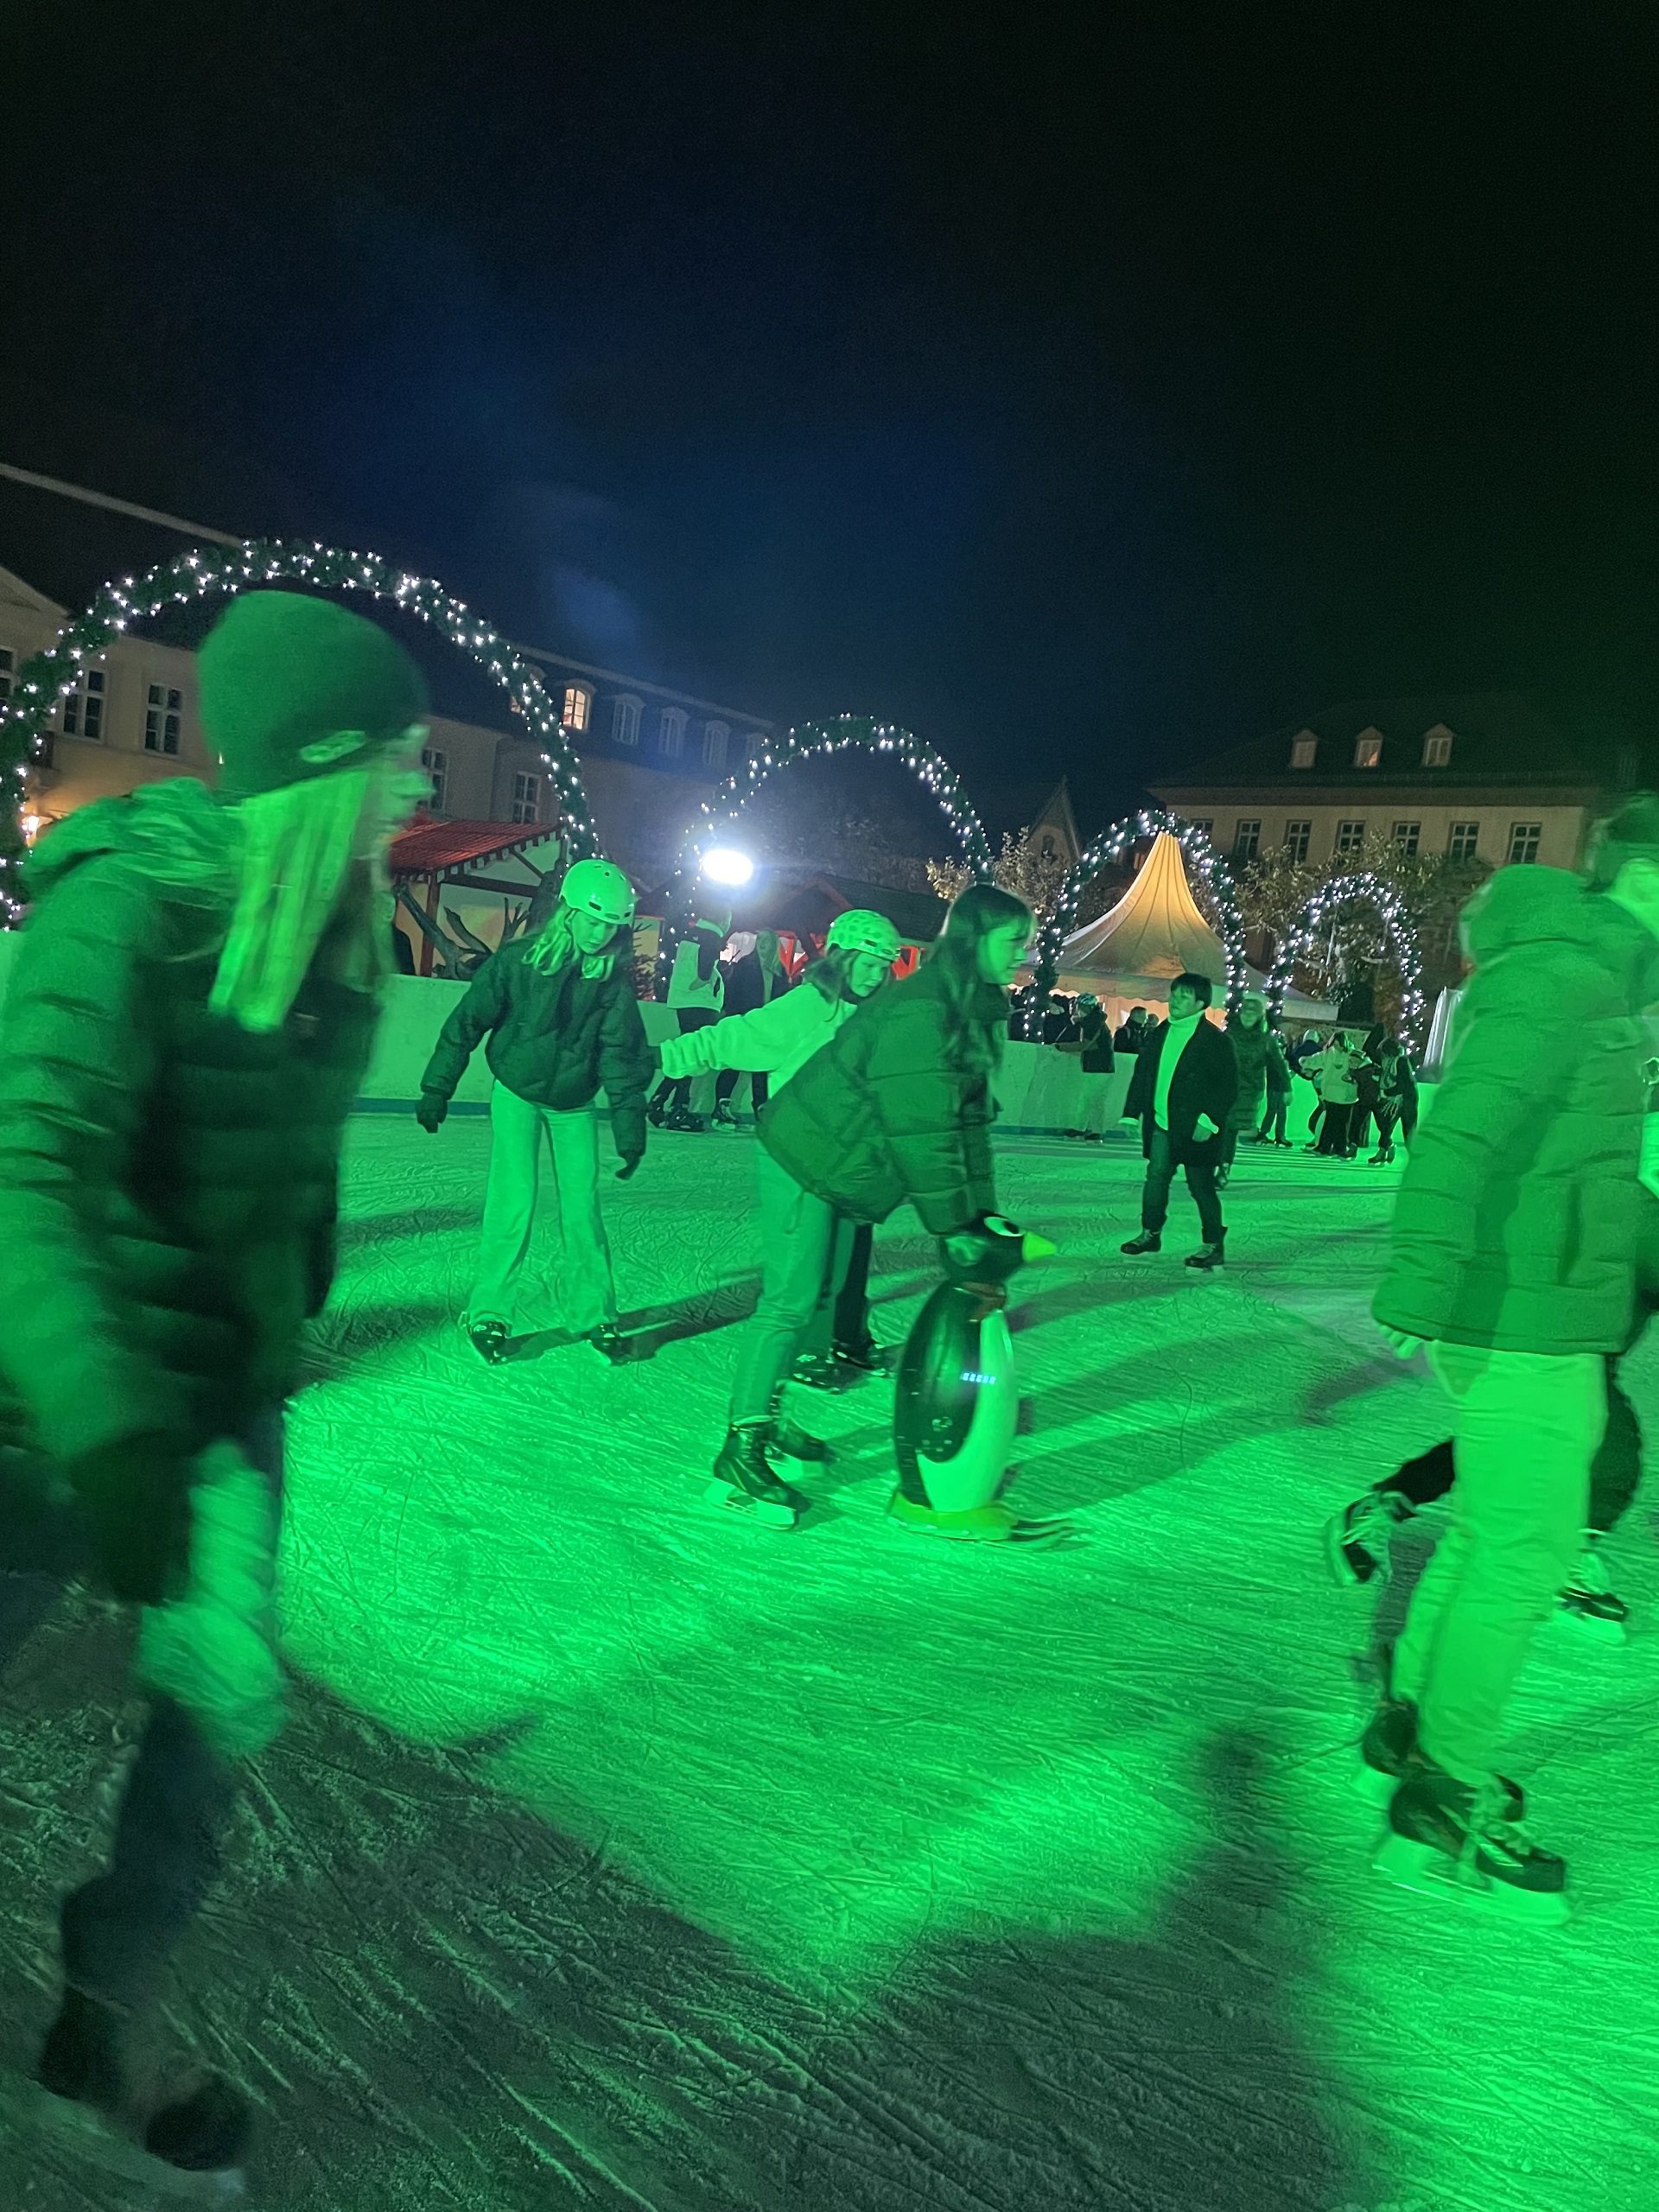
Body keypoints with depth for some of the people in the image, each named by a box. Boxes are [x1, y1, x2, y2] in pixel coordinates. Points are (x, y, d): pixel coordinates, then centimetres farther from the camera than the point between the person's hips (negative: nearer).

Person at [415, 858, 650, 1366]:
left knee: (582, 1208, 0)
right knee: (513, 1203, -10)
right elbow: (466, 1023, -8)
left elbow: (621, 1054, -10)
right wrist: (436, 1089, -5)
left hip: (575, 1106, 2)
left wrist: (630, 1127, -16)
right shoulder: (517, 960, -17)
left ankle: (592, 1314, 15)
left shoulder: (613, 977, -11)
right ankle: (490, 1313, 4)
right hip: (517, 1095, -2)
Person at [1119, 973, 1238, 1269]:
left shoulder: (1214, 1039, -10)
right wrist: (1132, 1112, 11)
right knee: (1155, 1178, 10)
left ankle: (1213, 1245, 11)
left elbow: (1228, 1085, -11)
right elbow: (1142, 1074, 15)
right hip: (1161, 1124, 6)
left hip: (1195, 1129, -6)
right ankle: (1151, 1233, 23)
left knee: (1201, 1186, 1)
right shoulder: (1160, 1033, 9)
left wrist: (1209, 1121, -17)